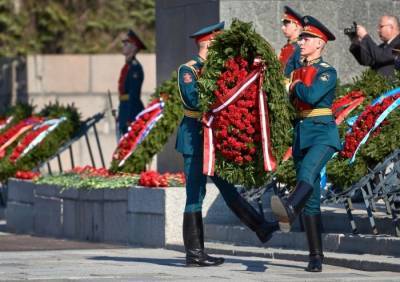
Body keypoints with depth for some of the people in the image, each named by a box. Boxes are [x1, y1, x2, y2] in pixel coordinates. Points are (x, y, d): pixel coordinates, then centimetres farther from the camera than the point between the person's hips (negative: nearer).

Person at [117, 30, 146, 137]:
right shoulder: (127, 66, 15)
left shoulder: (135, 67, -14)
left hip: (132, 111, -10)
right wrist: (120, 116, 20)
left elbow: (134, 95, -18)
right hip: (125, 109, 10)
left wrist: (130, 119, -21)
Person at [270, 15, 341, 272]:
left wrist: (296, 86, -1)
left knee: (308, 169, -37)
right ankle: (316, 257, 5)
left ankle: (289, 210, -67)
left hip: (323, 132, -7)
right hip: (301, 133, 7)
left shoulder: (328, 72, -3)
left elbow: (311, 96, -19)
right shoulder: (298, 71, 18)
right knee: (311, 200, 4)